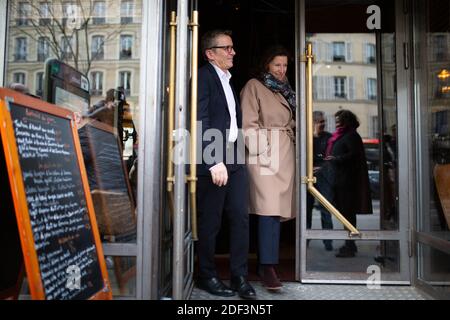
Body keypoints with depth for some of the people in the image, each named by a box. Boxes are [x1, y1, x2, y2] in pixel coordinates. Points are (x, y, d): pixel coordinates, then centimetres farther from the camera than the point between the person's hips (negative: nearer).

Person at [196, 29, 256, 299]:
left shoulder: (227, 80, 20)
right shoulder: (204, 76, -6)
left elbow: (234, 119, 16)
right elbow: (201, 122, -16)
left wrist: (239, 153, 7)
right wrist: (215, 162, -22)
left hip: (235, 159, 8)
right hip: (214, 162, -8)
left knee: (241, 217, 7)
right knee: (211, 222, 4)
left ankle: (240, 277, 18)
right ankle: (207, 276, 21)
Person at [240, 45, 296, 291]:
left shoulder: (285, 89, 22)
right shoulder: (254, 86, 1)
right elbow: (248, 124, -7)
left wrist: (291, 147, 11)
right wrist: (262, 152, -14)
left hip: (286, 154, 7)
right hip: (264, 155, -7)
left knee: (278, 209, 7)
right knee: (269, 209, -13)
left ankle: (267, 260, 17)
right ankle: (267, 267, -10)